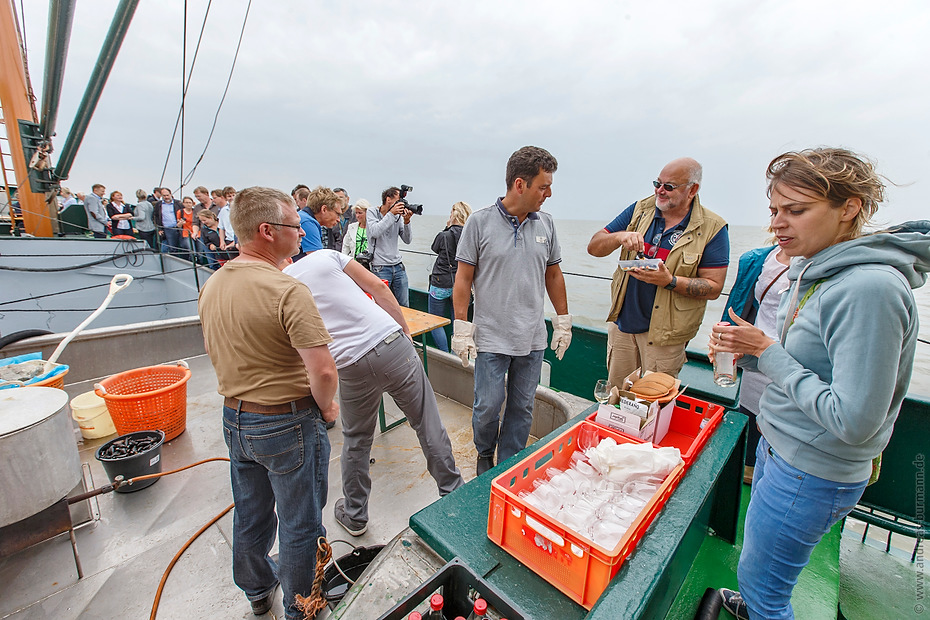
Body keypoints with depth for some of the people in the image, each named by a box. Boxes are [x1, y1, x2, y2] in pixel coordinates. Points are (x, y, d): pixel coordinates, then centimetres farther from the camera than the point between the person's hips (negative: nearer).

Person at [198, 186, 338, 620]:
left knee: (249, 516, 27)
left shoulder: (211, 287, 1)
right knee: (299, 525, 16)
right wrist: (325, 406, -12)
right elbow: (323, 371, -31)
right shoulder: (287, 291, -26)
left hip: (234, 419, 8)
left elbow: (214, 350, 13)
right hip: (287, 424, -8)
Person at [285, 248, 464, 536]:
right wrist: (405, 330, 12)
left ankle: (354, 516, 42)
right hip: (392, 342, 0)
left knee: (356, 440, 24)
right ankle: (453, 493, 30)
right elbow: (378, 288, 4)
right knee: (428, 424, 14)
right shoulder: (325, 255, 11)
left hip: (351, 366, 0)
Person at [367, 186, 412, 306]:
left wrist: (406, 222, -12)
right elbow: (375, 232, -20)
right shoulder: (372, 211, -2)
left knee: (404, 305, 10)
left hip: (398, 266, 4)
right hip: (380, 268, -4)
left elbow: (407, 240, 3)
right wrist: (391, 214, -19)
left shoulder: (398, 216, 6)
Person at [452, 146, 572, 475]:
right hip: (491, 337, -3)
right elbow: (463, 278, -4)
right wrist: (461, 327, -7)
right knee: (487, 407, 6)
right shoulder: (480, 221, -6)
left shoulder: (545, 223, 6)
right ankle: (485, 454, 37)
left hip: (532, 338, 4)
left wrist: (563, 321, 13)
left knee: (522, 409, 13)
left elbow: (554, 275, 13)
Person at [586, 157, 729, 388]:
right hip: (623, 321, 3)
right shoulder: (640, 209, 3)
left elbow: (713, 288, -9)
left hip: (664, 332, -3)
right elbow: (594, 247, 0)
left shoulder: (712, 229, -6)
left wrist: (670, 281, -25)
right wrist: (620, 237, -21)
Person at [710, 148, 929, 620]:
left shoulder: (870, 288, -26)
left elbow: (853, 421, -27)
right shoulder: (816, 272, 2)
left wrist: (767, 351, -22)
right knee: (758, 553, 31)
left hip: (813, 475, -8)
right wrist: (746, 350, -7)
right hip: (779, 448, 9)